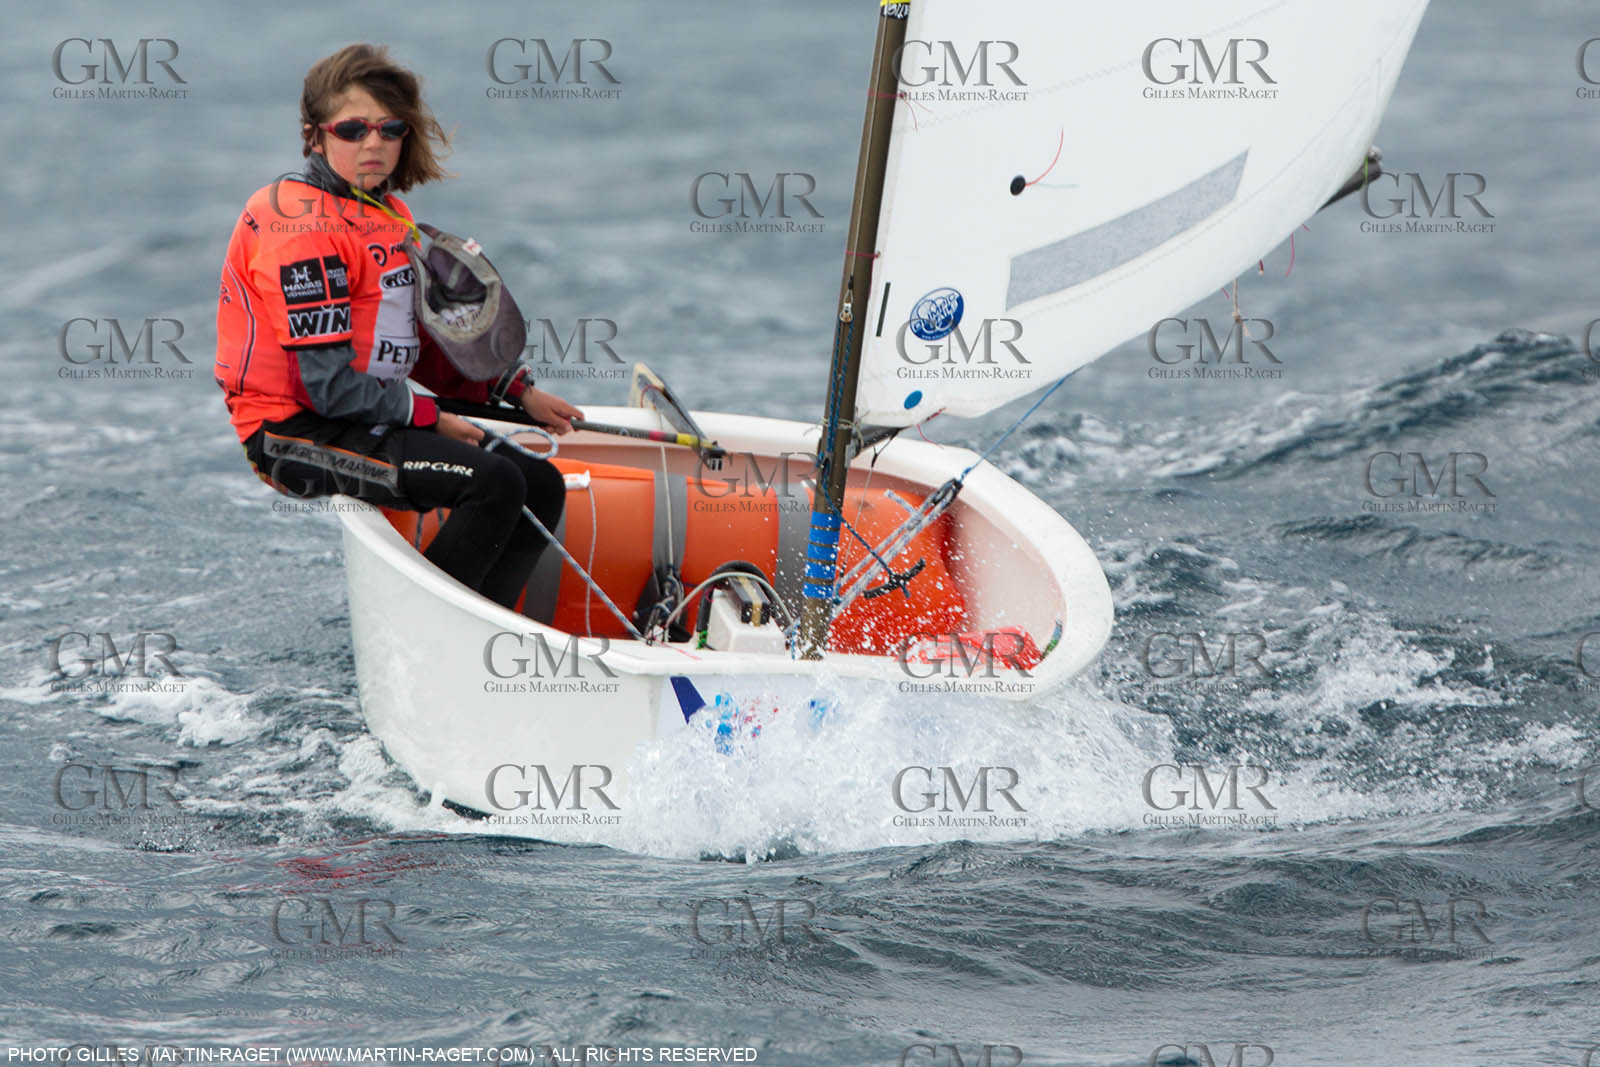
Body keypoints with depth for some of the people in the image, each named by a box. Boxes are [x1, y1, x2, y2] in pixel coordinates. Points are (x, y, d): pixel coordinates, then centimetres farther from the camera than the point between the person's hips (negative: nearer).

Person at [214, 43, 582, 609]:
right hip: (298, 434, -10)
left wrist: (518, 392, 13)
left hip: (375, 419, 10)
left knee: (543, 485, 4)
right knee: (494, 484, -24)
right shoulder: (304, 227, -18)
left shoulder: (390, 214, 13)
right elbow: (328, 387, -21)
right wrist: (431, 419, -12)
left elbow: (418, 346, 21)